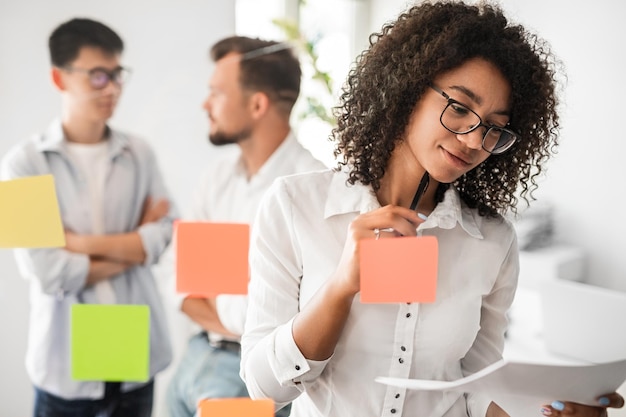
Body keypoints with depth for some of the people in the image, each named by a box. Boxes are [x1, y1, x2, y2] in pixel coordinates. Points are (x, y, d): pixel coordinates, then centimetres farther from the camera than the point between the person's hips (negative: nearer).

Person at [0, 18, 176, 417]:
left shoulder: (139, 153, 3)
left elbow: (162, 236, -6)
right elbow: (47, 272, -15)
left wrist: (82, 242, -13)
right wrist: (131, 246, -7)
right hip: (66, 359, -3)